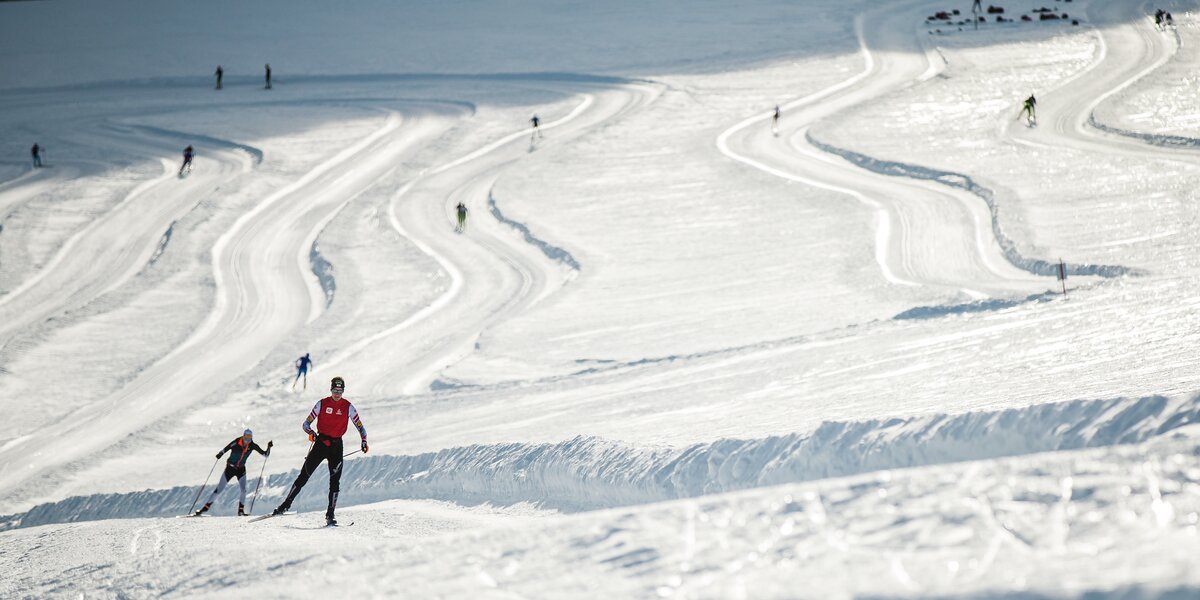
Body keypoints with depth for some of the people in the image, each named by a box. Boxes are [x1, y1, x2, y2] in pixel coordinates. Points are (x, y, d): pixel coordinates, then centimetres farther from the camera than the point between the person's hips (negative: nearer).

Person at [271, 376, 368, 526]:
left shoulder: (348, 407, 1)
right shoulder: (322, 404, -1)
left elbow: (360, 426, 2)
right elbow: (306, 424, 0)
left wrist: (364, 440, -17)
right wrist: (311, 432, -22)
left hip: (336, 445, 0)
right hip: (320, 442, 0)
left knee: (335, 480, -7)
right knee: (304, 475, -2)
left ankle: (330, 515, -5)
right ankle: (286, 505, 4)